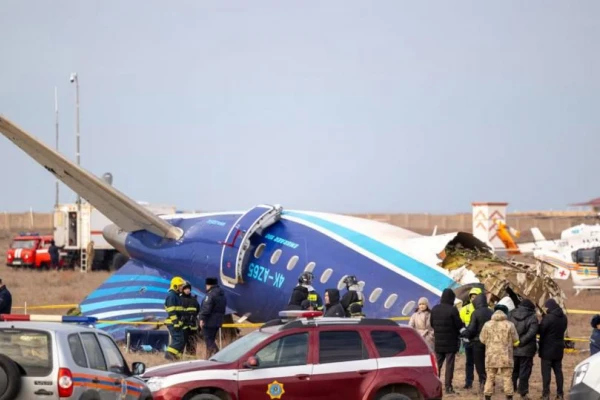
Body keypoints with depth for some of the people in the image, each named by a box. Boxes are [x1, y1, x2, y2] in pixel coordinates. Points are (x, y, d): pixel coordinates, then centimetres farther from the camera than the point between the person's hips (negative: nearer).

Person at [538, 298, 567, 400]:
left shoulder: (548, 318, -20)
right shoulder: (564, 318, 5)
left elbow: (540, 330, -16)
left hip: (547, 349, -7)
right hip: (559, 349, 7)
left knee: (546, 371, -2)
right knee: (558, 371, 13)